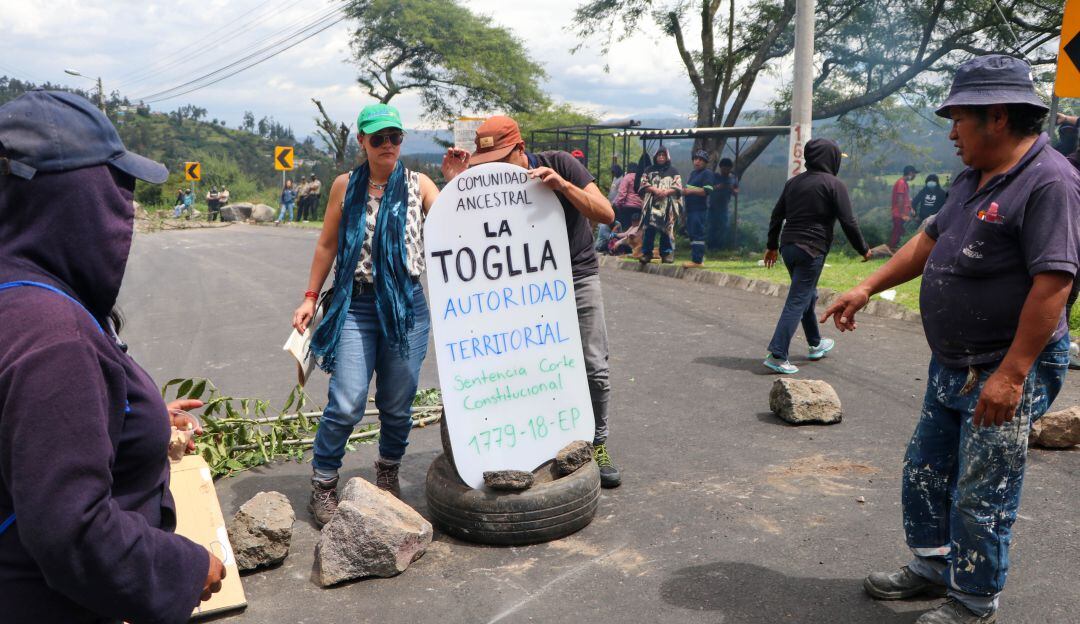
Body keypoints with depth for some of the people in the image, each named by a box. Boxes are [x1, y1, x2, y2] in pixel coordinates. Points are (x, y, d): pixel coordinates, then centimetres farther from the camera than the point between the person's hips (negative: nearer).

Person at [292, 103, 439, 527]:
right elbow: (327, 245, 12)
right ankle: (322, 485, 13)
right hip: (355, 305, 0)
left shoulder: (418, 185, 4)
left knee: (397, 405, 9)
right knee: (346, 405, -7)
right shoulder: (346, 186, 7)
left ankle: (388, 472, 33)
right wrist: (310, 297, 9)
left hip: (406, 305, 1)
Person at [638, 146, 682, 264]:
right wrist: (654, 190, -12)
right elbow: (643, 184, 5)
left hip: (667, 205, 0)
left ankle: (667, 253, 4)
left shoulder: (673, 171, 12)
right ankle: (646, 253, -1)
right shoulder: (649, 170, 15)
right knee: (649, 228, -6)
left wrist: (666, 192, -14)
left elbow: (678, 188, 3)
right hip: (651, 204, 0)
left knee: (666, 228, -2)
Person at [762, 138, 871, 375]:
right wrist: (863, 249, 3)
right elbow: (848, 222, -9)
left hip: (787, 246, 8)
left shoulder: (794, 182, 12)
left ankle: (815, 344, 36)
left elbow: (777, 215, 15)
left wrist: (772, 245, 24)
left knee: (808, 295, 22)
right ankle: (777, 355, -11)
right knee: (798, 302, -7)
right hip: (811, 249, -7)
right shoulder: (833, 184, -8)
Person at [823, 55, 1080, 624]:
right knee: (924, 472, 19)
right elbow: (930, 240, 20)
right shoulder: (974, 179, 10)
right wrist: (867, 288, 14)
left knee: (981, 497, 2)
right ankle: (932, 566, 38)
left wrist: (1011, 374, -27)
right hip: (951, 366, 9)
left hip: (1005, 373, -9)